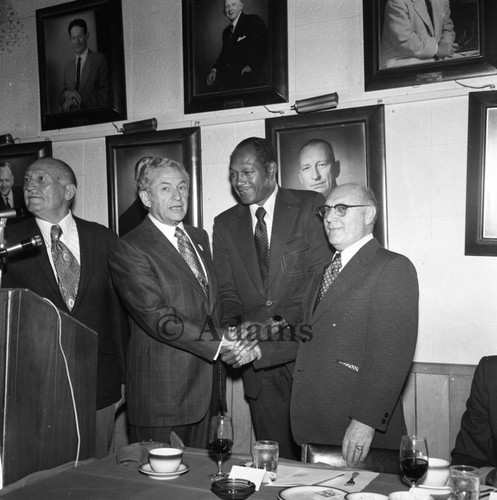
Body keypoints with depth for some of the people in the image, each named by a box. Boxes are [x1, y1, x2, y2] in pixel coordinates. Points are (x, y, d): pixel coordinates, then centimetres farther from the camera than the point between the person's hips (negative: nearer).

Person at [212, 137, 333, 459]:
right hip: (258, 358, 3)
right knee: (274, 455, 9)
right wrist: (233, 330, -10)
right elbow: (227, 291, 10)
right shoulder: (225, 224, 12)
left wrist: (279, 321, -18)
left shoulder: (310, 207, -1)